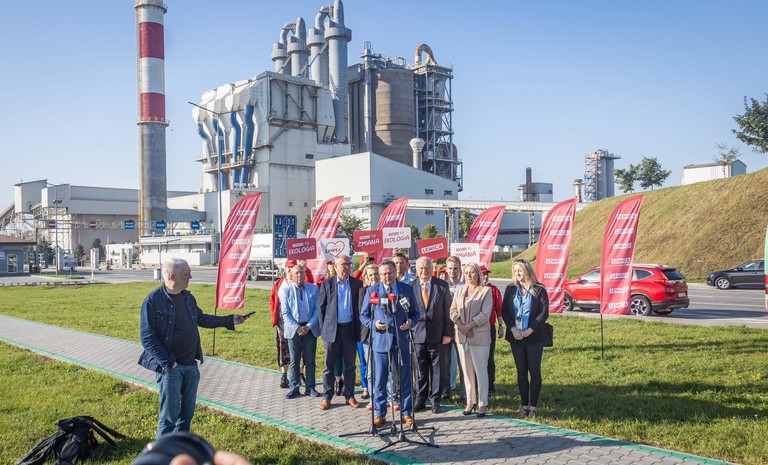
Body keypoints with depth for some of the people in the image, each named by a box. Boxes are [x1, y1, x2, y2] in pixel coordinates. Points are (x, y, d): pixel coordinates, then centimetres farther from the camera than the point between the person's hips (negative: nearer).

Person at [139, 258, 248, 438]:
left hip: (191, 366, 7)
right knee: (169, 418, 0)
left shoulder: (188, 297, 8)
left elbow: (201, 318, 23)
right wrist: (168, 363, -18)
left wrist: (230, 320, 18)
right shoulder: (153, 301, -14)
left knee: (186, 415, 16)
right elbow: (147, 338, -14)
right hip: (170, 369, -7)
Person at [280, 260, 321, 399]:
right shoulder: (286, 290, -1)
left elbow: (317, 309, -1)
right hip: (293, 329, -1)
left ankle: (310, 387, 15)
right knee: (294, 360, 6)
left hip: (310, 329, 1)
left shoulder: (313, 288, 2)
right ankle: (294, 388, 14)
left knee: (310, 360, 6)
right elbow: (285, 312, -3)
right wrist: (297, 328, -11)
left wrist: (308, 326, -11)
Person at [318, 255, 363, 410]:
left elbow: (360, 307, 6)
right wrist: (323, 328, -2)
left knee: (350, 366, 9)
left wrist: (358, 328, 1)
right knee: (329, 366, 6)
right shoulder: (327, 283, 0)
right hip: (331, 330, -1)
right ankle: (327, 397, 15)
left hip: (350, 329, 1)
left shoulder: (357, 284, 3)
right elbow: (322, 307, 2)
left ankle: (350, 396, 20)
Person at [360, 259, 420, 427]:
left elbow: (415, 312, 11)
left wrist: (411, 322, -10)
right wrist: (373, 323, -13)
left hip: (401, 340, 1)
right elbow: (363, 315, 7)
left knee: (405, 379, 6)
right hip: (380, 340, 0)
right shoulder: (372, 291, 3)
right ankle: (380, 414, 19)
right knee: (379, 380, 6)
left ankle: (407, 413, 20)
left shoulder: (407, 289, 5)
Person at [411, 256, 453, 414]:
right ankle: (420, 400, 21)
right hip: (418, 334, 1)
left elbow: (447, 311, 0)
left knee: (437, 369, 7)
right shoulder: (411, 287, 0)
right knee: (420, 370, 10)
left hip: (437, 335, 0)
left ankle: (435, 401, 18)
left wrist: (448, 333, -4)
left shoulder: (442, 286, -1)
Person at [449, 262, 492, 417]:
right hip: (462, 336, 5)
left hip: (479, 336, -4)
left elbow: (485, 314, -10)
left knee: (481, 371, -1)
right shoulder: (460, 290, 12)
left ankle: (482, 403, 7)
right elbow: (453, 310, 7)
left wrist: (469, 326, -15)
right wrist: (461, 326, -9)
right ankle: (470, 401, 18)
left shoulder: (486, 291, -3)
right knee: (467, 370, 9)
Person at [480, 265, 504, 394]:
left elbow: (499, 309, 4)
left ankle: (490, 386, 13)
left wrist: (501, 327, 2)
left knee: (489, 358, 6)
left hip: (490, 327, 0)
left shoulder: (494, 290, 3)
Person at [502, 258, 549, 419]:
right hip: (515, 337, 3)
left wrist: (529, 331, -15)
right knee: (521, 372, 8)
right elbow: (504, 311, 3)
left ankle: (533, 407, 9)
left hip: (534, 337, -3)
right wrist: (513, 329, -11)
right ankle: (524, 406, 15)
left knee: (534, 372, 3)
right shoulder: (511, 289, 6)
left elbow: (544, 313, -9)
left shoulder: (539, 290, -4)